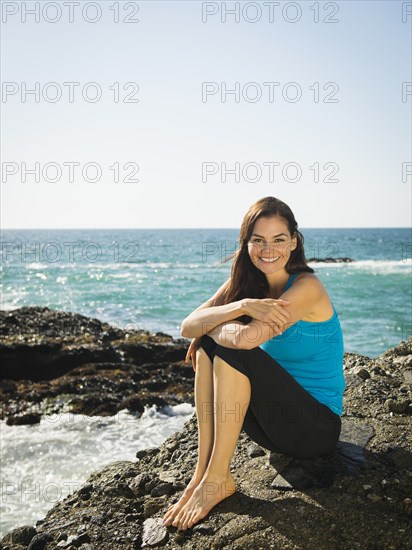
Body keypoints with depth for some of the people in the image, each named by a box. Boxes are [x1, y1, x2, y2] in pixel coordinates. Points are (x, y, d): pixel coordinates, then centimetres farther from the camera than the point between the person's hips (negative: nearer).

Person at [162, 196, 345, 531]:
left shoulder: (306, 287, -17)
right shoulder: (247, 283, 3)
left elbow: (247, 337, -32)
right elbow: (188, 327, -11)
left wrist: (210, 327, -11)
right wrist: (242, 306, -27)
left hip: (317, 428, -6)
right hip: (274, 426, 7)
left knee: (233, 350, -25)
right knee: (209, 345, -13)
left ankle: (216, 479, -19)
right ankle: (203, 471, -15)